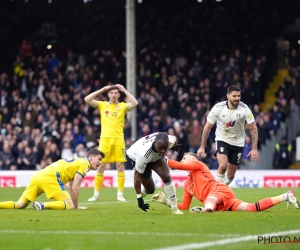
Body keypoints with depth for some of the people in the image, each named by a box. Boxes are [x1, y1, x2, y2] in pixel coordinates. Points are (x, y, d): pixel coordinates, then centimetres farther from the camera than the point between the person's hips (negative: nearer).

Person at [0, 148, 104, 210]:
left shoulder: (77, 161, 30)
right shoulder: (84, 164, 2)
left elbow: (71, 187, 34)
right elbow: (74, 188, -5)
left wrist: (74, 204, 30)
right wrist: (76, 206, 4)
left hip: (38, 175, 9)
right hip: (50, 177, -9)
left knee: (20, 205, 12)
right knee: (69, 205, -10)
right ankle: (44, 206, -28)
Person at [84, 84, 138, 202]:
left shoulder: (122, 106, 7)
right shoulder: (102, 105, 9)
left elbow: (134, 103, -11)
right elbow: (87, 99, -1)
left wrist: (124, 90, -5)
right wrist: (101, 90, -1)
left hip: (119, 139, 0)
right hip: (105, 138, 0)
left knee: (120, 166, -1)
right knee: (100, 166, -1)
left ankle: (120, 194, 7)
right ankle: (96, 194, 6)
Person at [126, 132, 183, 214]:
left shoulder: (171, 140, -35)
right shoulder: (144, 154, -46)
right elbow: (137, 175, -35)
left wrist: (174, 147, 16)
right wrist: (139, 198, -30)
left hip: (156, 156, 3)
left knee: (166, 177, -17)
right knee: (150, 189, 0)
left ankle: (174, 208, -7)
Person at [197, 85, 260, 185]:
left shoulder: (244, 109, -18)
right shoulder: (218, 108, -18)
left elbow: (253, 129, -11)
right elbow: (207, 127, -7)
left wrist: (254, 149, -18)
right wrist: (202, 147, -6)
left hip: (237, 143, 2)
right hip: (222, 140, -2)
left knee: (230, 175, 4)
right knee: (223, 166, -27)